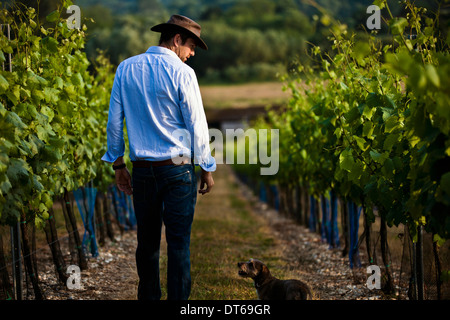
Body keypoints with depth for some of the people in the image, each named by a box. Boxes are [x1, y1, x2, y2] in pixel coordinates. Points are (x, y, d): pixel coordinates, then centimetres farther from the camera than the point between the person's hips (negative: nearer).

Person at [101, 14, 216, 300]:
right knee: (179, 241, 0)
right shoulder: (182, 73, -10)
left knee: (147, 241, 12)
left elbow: (114, 120, 8)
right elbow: (197, 124, -7)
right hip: (178, 168, -4)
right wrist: (207, 168, 2)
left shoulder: (126, 69, 5)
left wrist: (117, 164, 15)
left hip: (142, 169, 4)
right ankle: (178, 299, 2)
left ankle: (148, 296, 19)